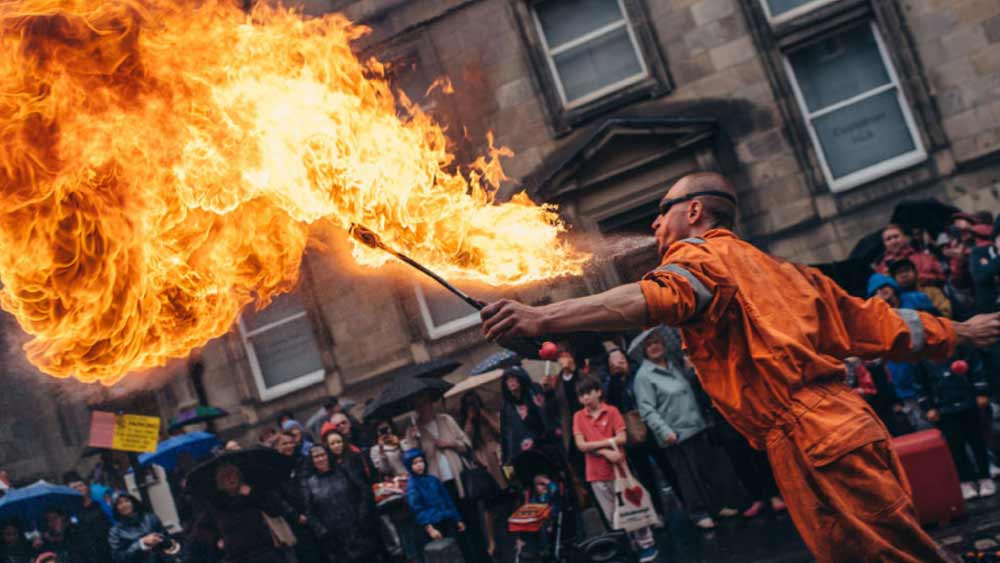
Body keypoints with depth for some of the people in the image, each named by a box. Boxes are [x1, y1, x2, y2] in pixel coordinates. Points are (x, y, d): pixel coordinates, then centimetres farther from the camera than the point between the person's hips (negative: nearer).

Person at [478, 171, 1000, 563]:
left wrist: (540, 318, -35)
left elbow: (654, 299, -24)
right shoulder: (780, 270, 25)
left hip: (815, 441, -9)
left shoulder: (702, 254, -1)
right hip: (847, 424, 9)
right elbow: (874, 321, 29)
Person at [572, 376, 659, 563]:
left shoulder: (612, 411, -3)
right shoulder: (578, 416, 3)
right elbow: (581, 445, -6)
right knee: (613, 515, 10)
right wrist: (606, 451, -16)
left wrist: (594, 444, -13)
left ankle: (647, 544, 14)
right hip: (596, 474, 3)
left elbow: (622, 439, -11)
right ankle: (633, 546, 22)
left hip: (617, 469, -3)